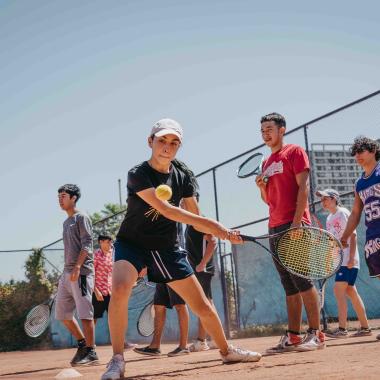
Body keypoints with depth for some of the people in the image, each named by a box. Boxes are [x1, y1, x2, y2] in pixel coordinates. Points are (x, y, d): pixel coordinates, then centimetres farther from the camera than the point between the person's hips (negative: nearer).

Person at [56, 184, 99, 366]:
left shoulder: (81, 217, -3)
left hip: (81, 272, -9)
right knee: (62, 312, 8)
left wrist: (77, 267, -22)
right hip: (67, 273, 9)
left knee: (84, 311, -10)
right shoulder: (66, 222, 22)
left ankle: (90, 351, -6)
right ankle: (82, 343, 20)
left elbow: (87, 245, -12)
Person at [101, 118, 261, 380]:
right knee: (120, 289, -33)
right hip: (132, 243, -4)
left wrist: (224, 232, -15)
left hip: (167, 249, 5)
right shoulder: (138, 174, -19)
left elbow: (196, 218, 3)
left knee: (202, 305, 7)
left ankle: (227, 351, 31)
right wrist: (209, 223, -36)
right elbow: (166, 209, -30)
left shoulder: (183, 175, -1)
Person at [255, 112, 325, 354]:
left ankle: (316, 334, -8)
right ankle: (293, 336, 5)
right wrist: (262, 187, 4)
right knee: (289, 286, 5)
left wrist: (297, 220, -18)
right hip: (275, 228, 7)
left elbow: (303, 186, -9)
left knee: (301, 279, -11)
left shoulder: (294, 152, 1)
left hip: (294, 225, -7)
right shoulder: (267, 163, 22)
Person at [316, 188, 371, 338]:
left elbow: (352, 235, -13)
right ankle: (365, 327, 14)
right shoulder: (329, 218, 17)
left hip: (347, 259, -8)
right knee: (351, 292, 9)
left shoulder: (343, 212, -7)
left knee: (338, 290, -16)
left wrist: (351, 258, -19)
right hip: (338, 260, 8)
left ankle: (342, 329, -18)